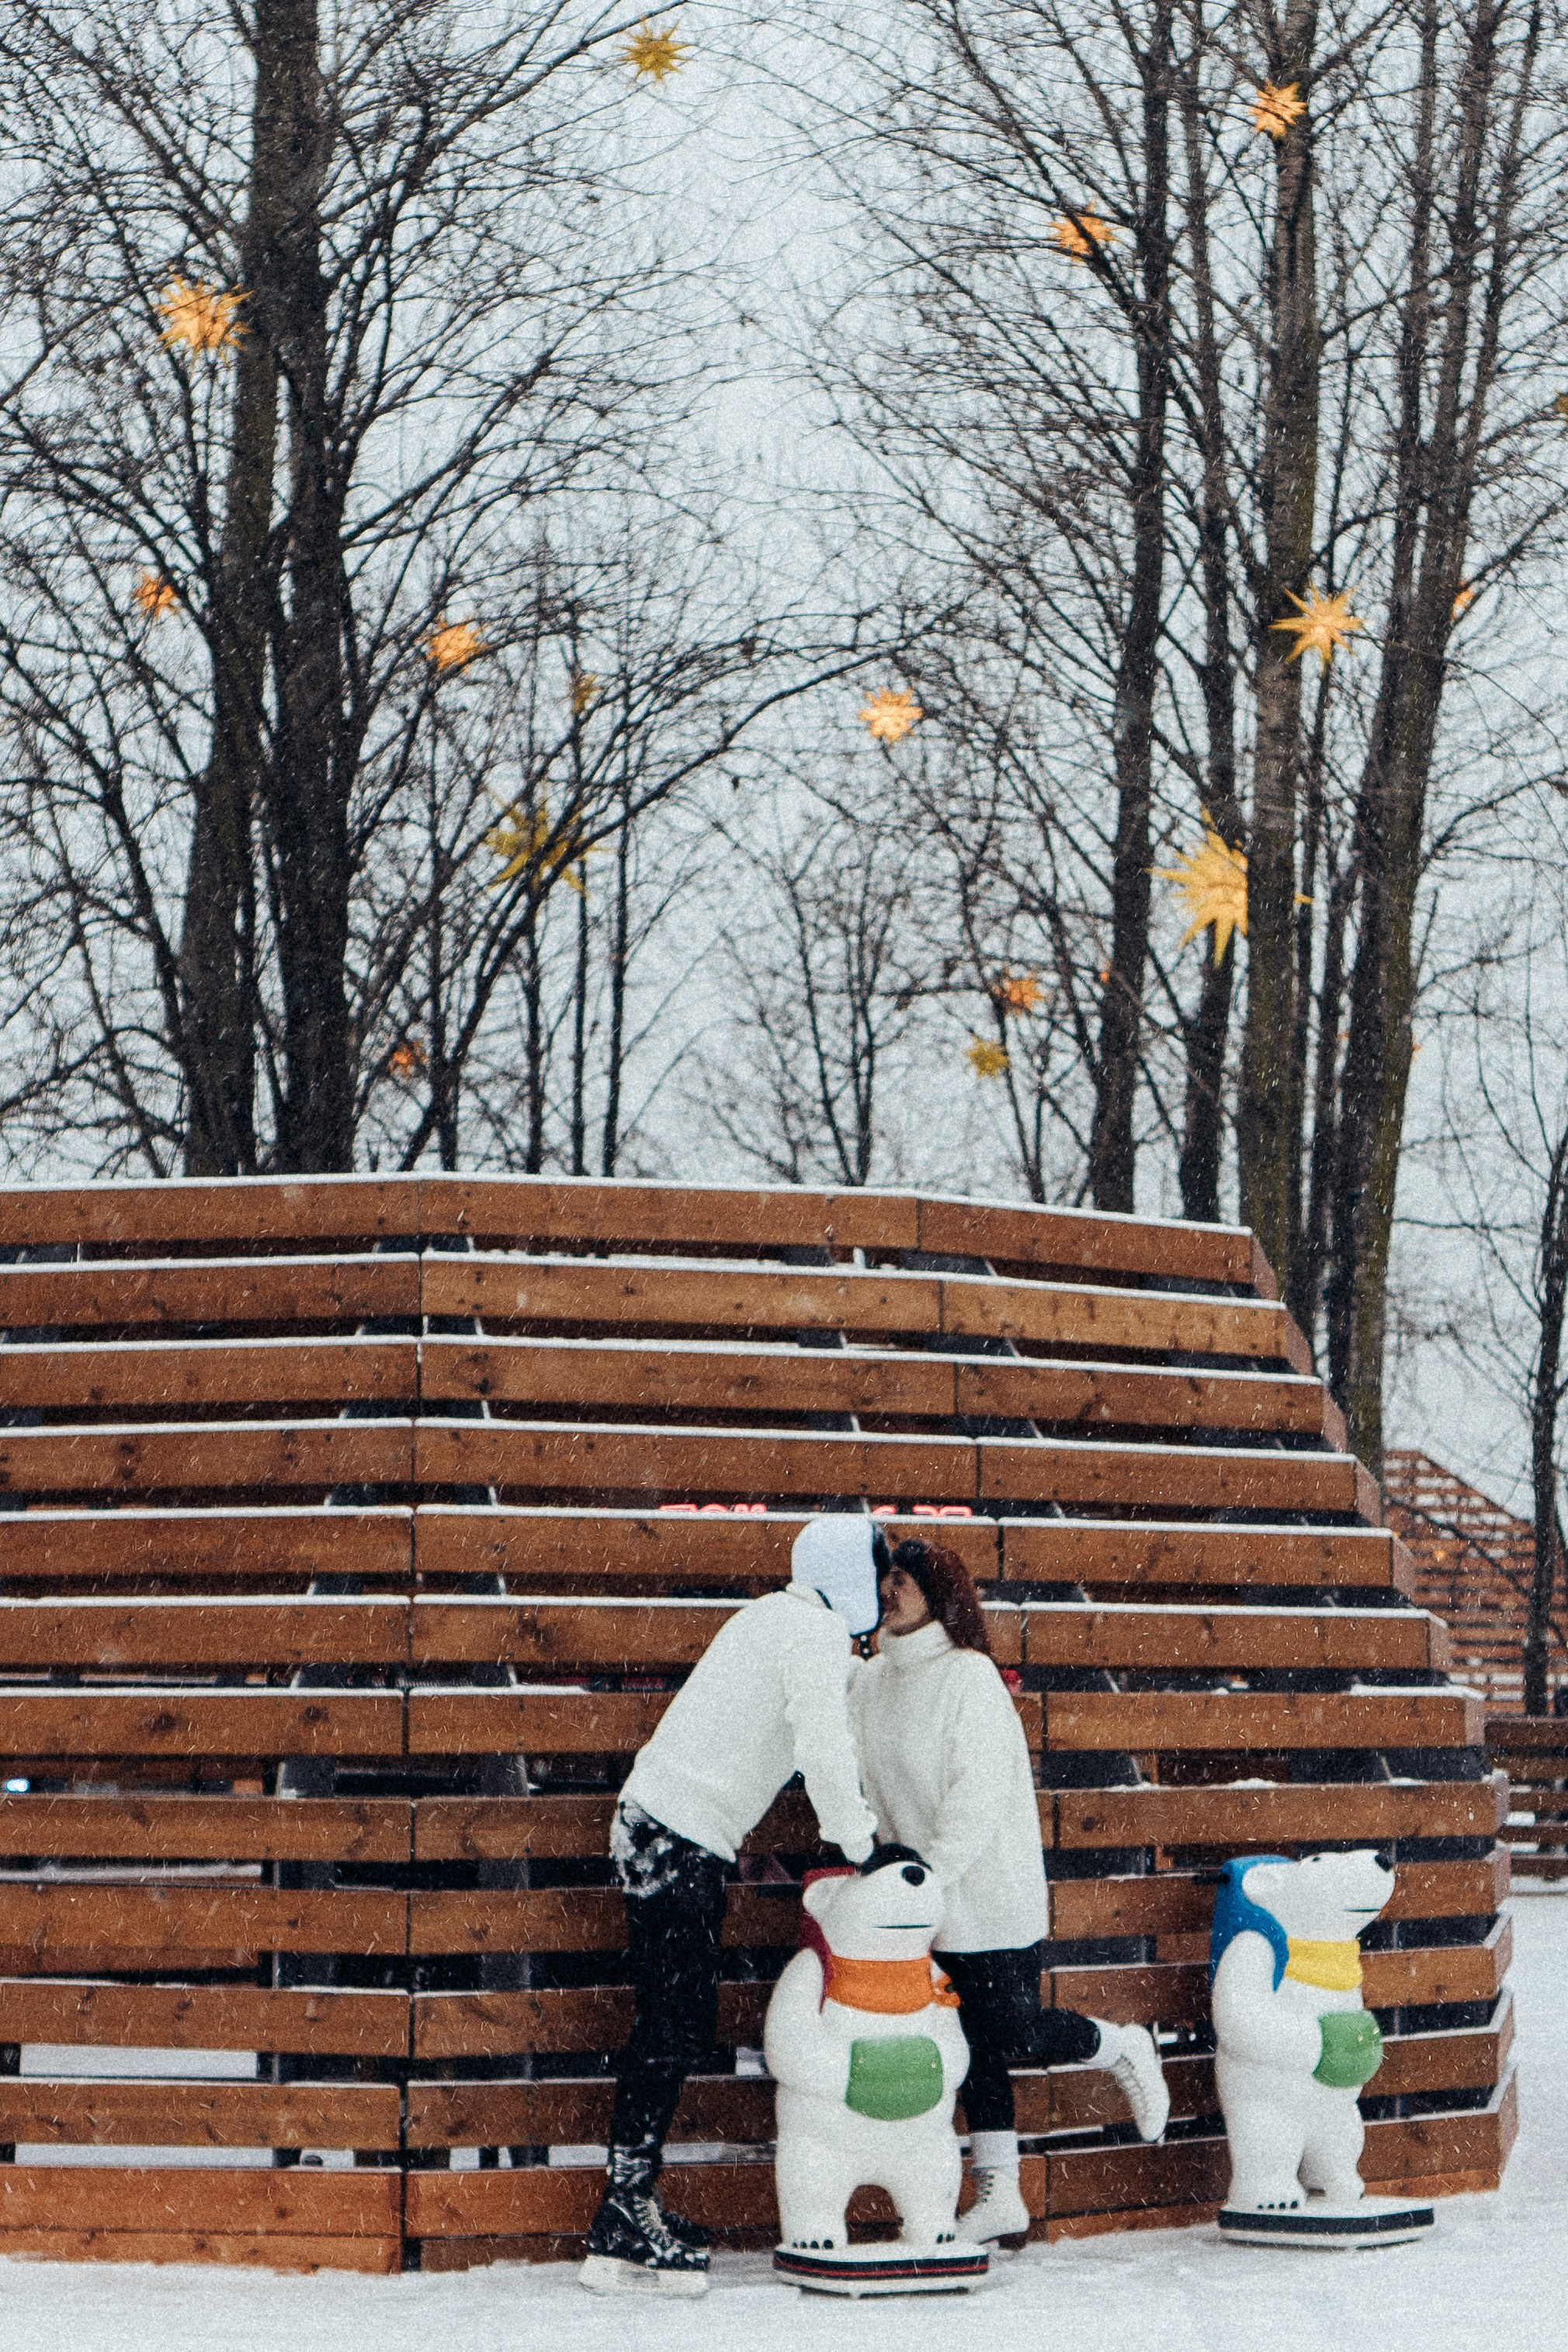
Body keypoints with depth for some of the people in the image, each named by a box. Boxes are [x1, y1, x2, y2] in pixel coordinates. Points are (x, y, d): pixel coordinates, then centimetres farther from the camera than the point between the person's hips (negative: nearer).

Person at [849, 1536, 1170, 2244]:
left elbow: (978, 1796, -21)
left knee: (1014, 2033, -4)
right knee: (973, 2040, 7)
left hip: (991, 1891, -6)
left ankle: (1124, 2049, 24)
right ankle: (998, 2195, 11)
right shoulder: (872, 1682, 6)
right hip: (932, 1901, 6)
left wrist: (931, 1876, -25)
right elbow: (877, 1793, 13)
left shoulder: (970, 1677, -16)